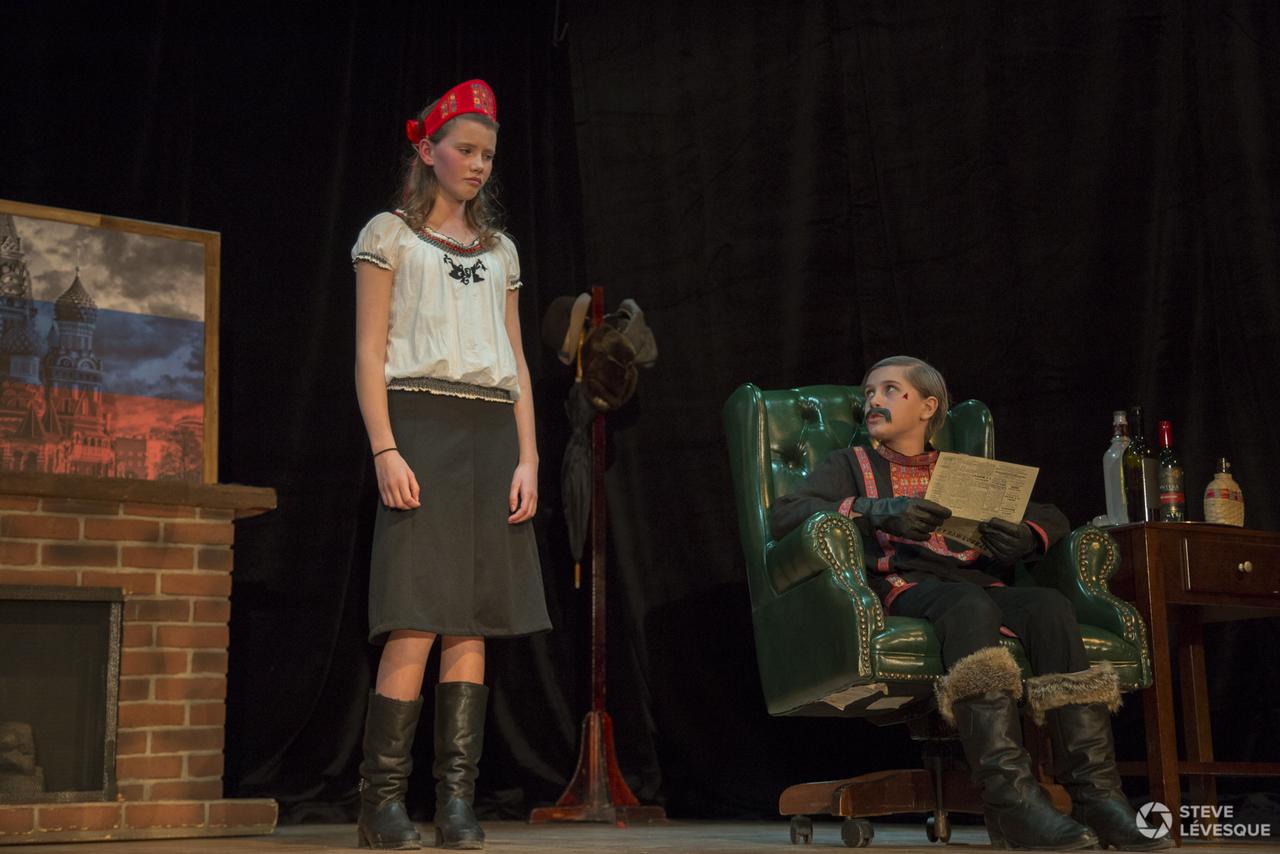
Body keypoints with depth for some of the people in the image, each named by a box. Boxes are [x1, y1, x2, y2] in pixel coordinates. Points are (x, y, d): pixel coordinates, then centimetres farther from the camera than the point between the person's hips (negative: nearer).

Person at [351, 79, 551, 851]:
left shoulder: (500, 250, 20)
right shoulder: (389, 235, 7)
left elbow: (517, 363, 17)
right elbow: (369, 354, 0)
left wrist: (528, 456, 5)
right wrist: (385, 449, -13)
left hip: (492, 439, 5)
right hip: (422, 428, -5)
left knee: (473, 627, 0)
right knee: (416, 626, -12)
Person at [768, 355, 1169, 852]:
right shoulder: (850, 465, 25)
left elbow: (1052, 518, 26)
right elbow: (783, 515, 5)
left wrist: (1025, 536, -1)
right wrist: (873, 511, -11)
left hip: (980, 583, 3)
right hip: (904, 588, -3)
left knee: (1050, 606, -30)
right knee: (968, 606, -38)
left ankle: (1096, 795, -39)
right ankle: (1011, 802, -50)